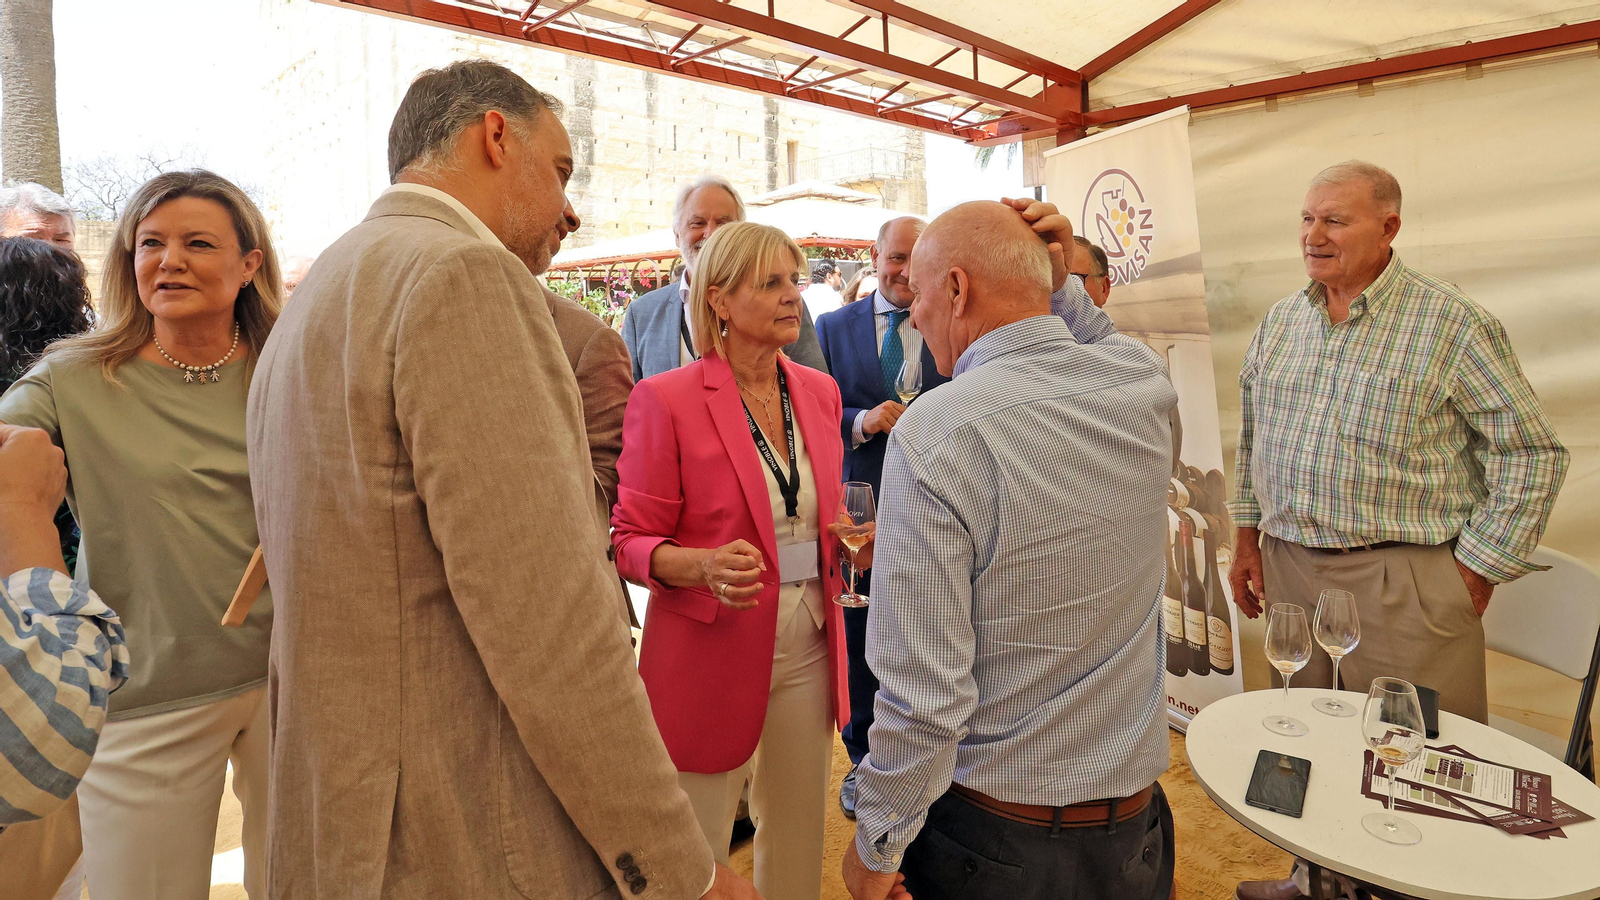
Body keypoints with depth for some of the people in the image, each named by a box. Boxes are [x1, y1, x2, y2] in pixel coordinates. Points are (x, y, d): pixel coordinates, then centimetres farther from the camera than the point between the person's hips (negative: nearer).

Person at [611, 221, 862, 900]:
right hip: (711, 658, -4)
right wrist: (704, 565, -27)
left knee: (798, 844, 18)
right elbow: (631, 541, -9)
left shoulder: (819, 391, 6)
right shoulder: (665, 399, -11)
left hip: (806, 652, 5)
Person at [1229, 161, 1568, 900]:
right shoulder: (1281, 321, 9)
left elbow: (1531, 454, -7)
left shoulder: (1453, 324, -8)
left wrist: (1474, 574, -9)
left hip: (1400, 582, -5)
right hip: (1288, 568, 5)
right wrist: (1248, 538, 14)